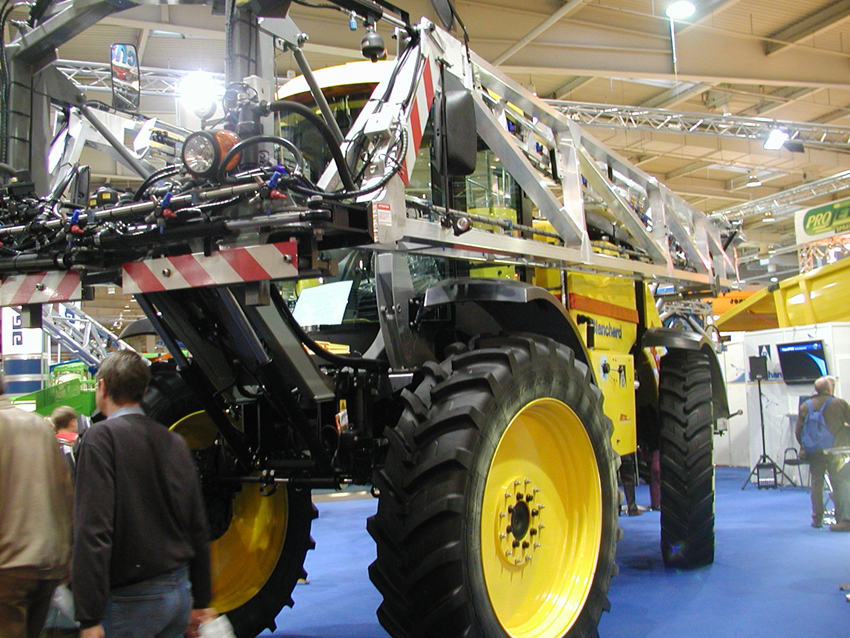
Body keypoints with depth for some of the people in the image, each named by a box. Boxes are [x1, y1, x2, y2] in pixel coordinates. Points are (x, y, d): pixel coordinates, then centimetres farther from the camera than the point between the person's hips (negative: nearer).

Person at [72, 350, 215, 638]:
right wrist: (201, 603, 19)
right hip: (180, 591, 6)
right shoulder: (174, 441, 8)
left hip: (131, 600, -6)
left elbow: (93, 531, -20)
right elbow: (198, 530, 12)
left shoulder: (100, 437, -11)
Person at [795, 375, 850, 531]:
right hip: (835, 451, -2)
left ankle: (817, 519, 15)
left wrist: (804, 446, 15)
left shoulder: (805, 406, -1)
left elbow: (798, 431, -1)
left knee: (816, 484, 11)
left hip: (815, 453, 2)